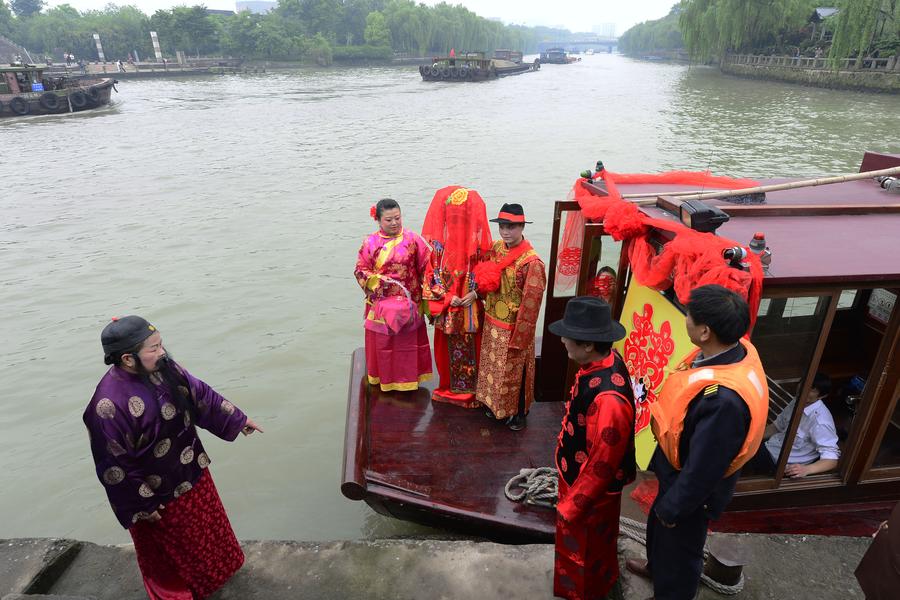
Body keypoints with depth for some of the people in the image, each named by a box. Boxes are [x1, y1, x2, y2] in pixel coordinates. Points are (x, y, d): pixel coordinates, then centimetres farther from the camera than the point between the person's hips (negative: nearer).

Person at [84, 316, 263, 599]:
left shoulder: (163, 366, -14)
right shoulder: (109, 405, -33)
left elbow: (200, 394, 2)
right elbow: (114, 466, -23)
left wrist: (237, 418, 9)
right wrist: (143, 505, -14)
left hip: (192, 470, 7)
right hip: (157, 492, -6)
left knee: (205, 524, 28)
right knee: (171, 546, 20)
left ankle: (215, 565, 55)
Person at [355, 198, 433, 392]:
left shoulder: (413, 239, -3)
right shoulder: (370, 243, -1)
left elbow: (426, 268, -2)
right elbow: (360, 270, 1)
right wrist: (379, 280, -15)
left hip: (408, 303, 0)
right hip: (380, 304, 1)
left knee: (408, 342, 8)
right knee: (382, 342, 8)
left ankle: (408, 379, 25)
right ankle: (385, 379, 25)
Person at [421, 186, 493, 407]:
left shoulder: (479, 239, -7)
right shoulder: (438, 240, -5)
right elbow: (432, 272, -3)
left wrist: (475, 292, -16)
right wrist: (447, 297, -13)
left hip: (472, 306, -1)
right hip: (447, 307, 1)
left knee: (472, 346, 8)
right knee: (448, 347, 13)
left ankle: (472, 389, 28)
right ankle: (449, 387, 34)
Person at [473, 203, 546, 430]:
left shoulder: (532, 262, -24)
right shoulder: (496, 248, -3)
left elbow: (530, 304, -22)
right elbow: (484, 277, 13)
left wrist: (518, 338, -19)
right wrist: (478, 290, -8)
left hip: (513, 328, -6)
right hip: (492, 322, 6)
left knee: (515, 371, 12)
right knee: (493, 366, 22)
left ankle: (518, 412, 33)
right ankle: (493, 402, 44)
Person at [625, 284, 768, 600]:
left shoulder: (725, 398, -43)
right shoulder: (733, 349, -15)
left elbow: (702, 469, -30)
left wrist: (672, 507, -13)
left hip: (694, 487, -8)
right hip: (679, 470, 8)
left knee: (679, 543, 21)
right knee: (658, 525, 33)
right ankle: (656, 566, 62)